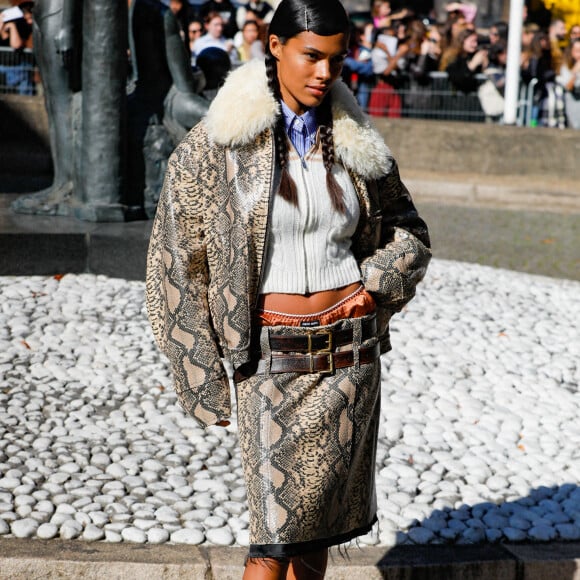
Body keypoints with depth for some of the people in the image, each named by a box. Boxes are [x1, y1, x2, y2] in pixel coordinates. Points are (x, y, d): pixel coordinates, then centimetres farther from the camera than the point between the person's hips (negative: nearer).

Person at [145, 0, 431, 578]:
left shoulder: (356, 143, 3)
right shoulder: (219, 141, -6)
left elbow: (408, 232, 17)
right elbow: (178, 258, -2)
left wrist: (374, 284, -3)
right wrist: (205, 368, -3)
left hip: (349, 352, 3)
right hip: (270, 357, -3)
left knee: (322, 515, 11)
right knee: (278, 530, -5)